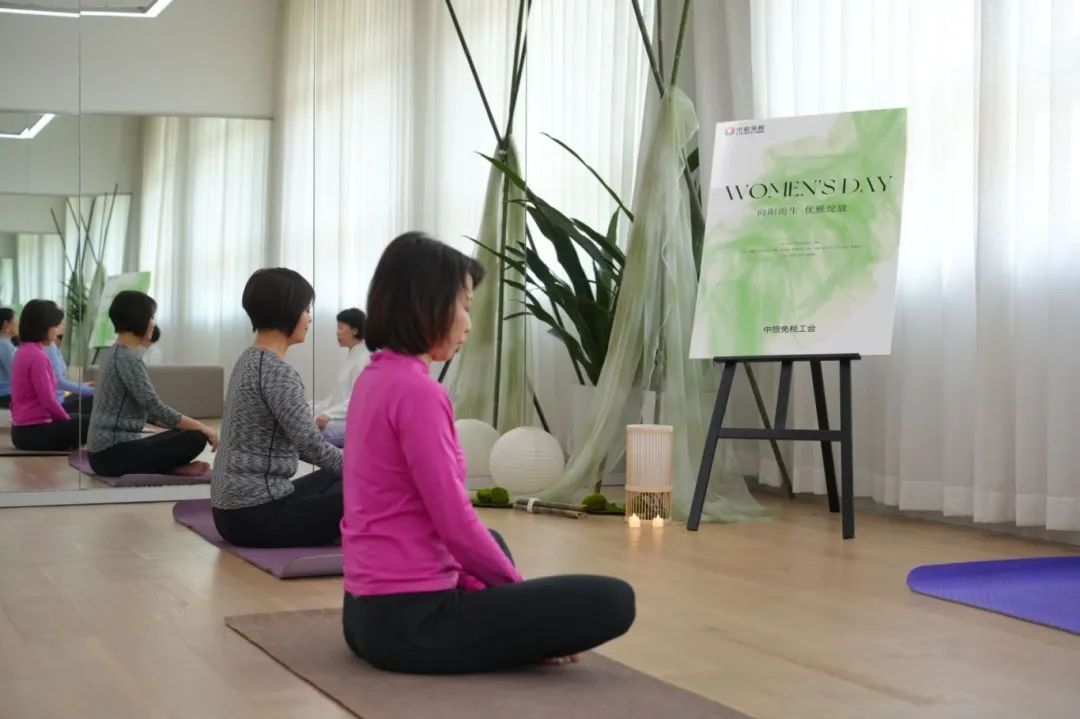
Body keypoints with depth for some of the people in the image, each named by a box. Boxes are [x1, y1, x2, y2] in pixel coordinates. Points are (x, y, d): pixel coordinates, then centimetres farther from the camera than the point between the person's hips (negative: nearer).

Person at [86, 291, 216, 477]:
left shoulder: (113, 353, 15)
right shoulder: (127, 359, -16)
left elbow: (147, 410, 20)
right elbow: (156, 409, -19)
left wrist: (196, 426, 14)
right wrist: (202, 428, -9)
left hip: (105, 452, 10)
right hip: (116, 454, -10)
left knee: (184, 433, 19)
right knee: (196, 438, -16)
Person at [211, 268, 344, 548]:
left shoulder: (250, 360, 13)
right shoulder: (276, 371, -17)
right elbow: (311, 444, -20)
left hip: (235, 508, 10)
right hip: (258, 515, -10)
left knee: (337, 477, 24)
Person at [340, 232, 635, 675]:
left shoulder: (374, 380, 11)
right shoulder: (417, 391, -18)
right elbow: (455, 523, -18)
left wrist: (486, 586, 17)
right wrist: (519, 589, -2)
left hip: (372, 610, 10)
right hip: (411, 620, -10)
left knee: (492, 541, 39)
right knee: (611, 602, -11)